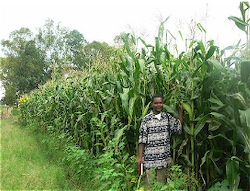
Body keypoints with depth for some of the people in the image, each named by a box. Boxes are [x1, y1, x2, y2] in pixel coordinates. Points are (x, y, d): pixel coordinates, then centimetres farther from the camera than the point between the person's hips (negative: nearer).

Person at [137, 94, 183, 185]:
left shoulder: (167, 117, 7)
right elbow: (142, 139, -5)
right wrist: (140, 157, -7)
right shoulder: (146, 119, -5)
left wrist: (180, 110, 5)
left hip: (164, 157, 3)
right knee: (149, 184, 3)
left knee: (161, 183, 14)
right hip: (150, 158, -3)